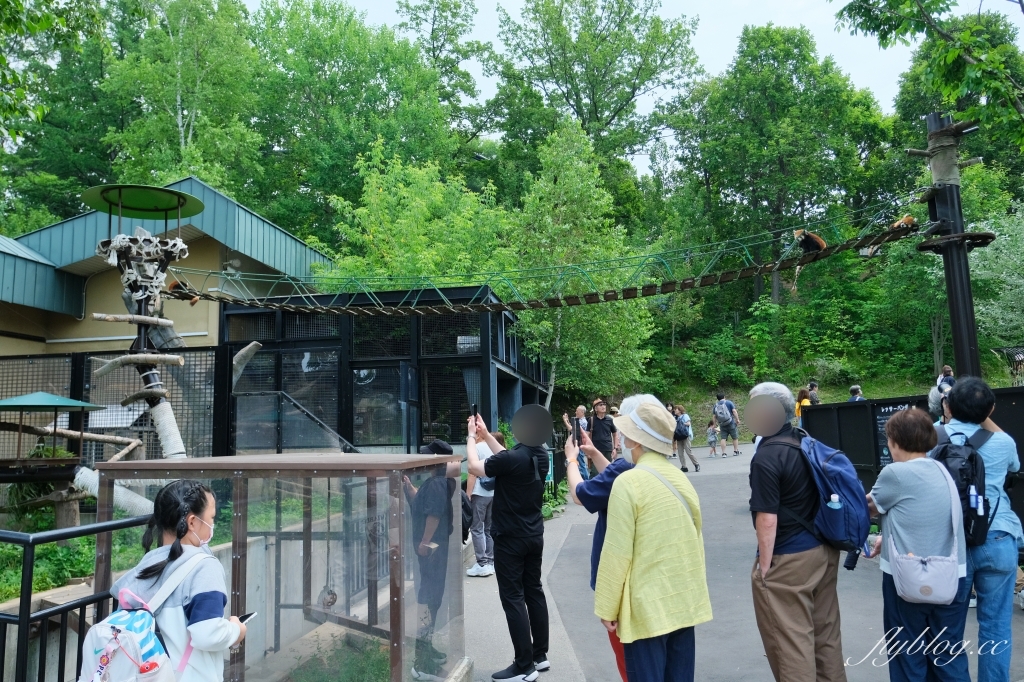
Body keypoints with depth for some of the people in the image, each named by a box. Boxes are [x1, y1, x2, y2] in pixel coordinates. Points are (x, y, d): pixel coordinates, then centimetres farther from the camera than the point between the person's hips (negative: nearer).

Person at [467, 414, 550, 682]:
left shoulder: (514, 458, -25)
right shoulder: (540, 455, -1)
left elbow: (474, 467, -12)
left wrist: (471, 436, 2)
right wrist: (486, 434, 15)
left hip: (511, 538, -8)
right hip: (534, 535, 8)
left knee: (513, 598, 0)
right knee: (534, 591, 16)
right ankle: (540, 655, 26)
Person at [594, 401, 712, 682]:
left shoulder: (628, 482, -16)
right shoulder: (681, 479, 5)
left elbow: (617, 552, -16)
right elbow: (695, 539, 14)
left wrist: (607, 607, -7)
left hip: (648, 605, -7)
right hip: (685, 600, 7)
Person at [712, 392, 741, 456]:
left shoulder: (716, 405, 8)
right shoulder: (729, 402, 0)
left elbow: (713, 416, 7)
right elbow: (734, 411, -8)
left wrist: (717, 423, 17)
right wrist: (737, 419, -3)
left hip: (722, 425, 3)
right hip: (731, 423, -3)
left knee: (723, 438, 3)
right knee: (735, 438, 10)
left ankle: (723, 453, -2)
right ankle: (735, 451, 13)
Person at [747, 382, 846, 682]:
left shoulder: (766, 457, -20)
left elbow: (767, 519, -20)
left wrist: (764, 564, -11)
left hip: (789, 560, -9)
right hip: (824, 550, 9)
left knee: (791, 640, 4)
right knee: (825, 632, 19)